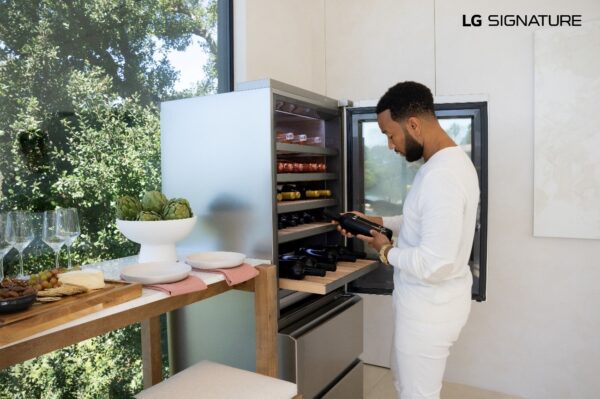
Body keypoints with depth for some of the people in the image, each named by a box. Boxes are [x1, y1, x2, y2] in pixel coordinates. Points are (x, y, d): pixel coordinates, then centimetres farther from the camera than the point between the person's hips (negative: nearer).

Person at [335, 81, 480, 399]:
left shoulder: (441, 175, -29)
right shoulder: (448, 160, 4)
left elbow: (434, 265, -32)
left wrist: (387, 251, -15)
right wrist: (377, 221, 8)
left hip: (430, 306, -10)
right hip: (428, 300, 10)